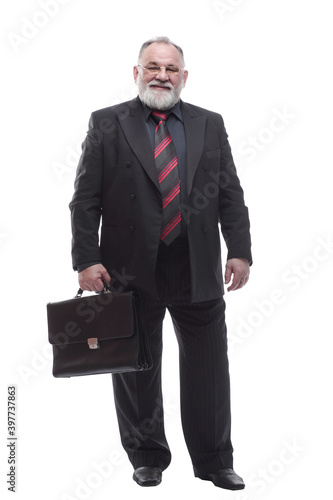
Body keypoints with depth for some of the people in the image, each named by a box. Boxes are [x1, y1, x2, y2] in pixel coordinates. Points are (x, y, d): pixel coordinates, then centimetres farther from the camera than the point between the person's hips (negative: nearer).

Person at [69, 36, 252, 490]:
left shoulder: (210, 125, 10)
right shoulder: (107, 124, 2)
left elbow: (231, 196, 8)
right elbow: (85, 200, -1)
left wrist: (240, 251, -1)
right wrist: (87, 259, -9)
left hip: (199, 271, 2)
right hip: (132, 270, -1)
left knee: (209, 369, 7)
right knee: (136, 371, 10)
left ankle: (214, 462, 22)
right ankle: (147, 458, 27)